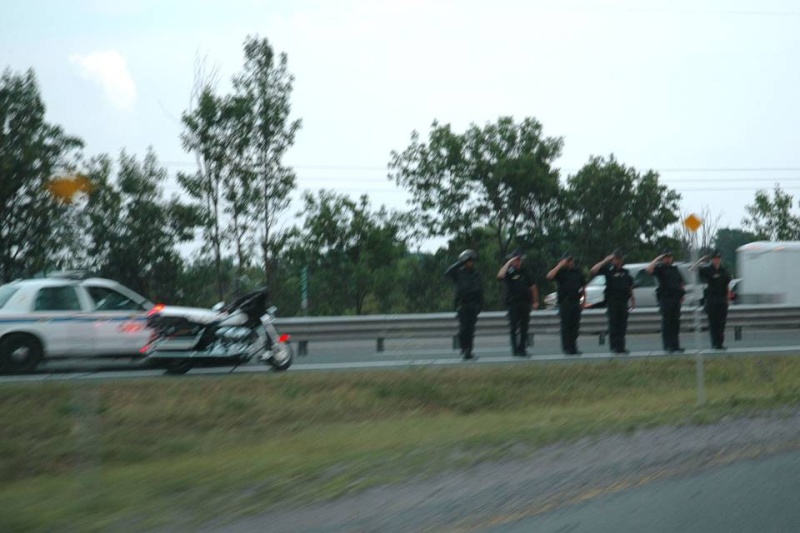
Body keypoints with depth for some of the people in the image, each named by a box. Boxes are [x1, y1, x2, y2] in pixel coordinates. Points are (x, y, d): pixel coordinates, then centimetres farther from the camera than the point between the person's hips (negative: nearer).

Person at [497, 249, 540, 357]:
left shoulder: (525, 272, 12)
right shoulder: (509, 272, -1)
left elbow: (533, 286, 20)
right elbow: (500, 275, -25)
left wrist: (535, 301, 16)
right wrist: (509, 263, -19)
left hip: (525, 303, 4)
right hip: (513, 303, -4)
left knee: (524, 328, 5)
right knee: (514, 328, -4)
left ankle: (522, 348, 11)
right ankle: (515, 349, -1)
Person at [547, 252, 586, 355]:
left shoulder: (577, 272, 14)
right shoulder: (561, 272, 1)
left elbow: (583, 286, 21)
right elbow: (549, 276, -18)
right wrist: (560, 265, -17)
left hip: (575, 301, 4)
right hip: (565, 302, -4)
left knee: (575, 326, 3)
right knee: (566, 326, -5)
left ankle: (573, 348, 9)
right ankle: (567, 348, -1)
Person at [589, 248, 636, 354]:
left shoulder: (625, 272, 15)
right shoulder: (608, 270, 1)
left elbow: (630, 287, 23)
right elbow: (593, 271, -14)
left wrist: (633, 299, 18)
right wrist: (604, 261, -13)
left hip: (623, 301, 4)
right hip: (612, 300, -4)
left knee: (622, 325, 4)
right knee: (613, 325, -6)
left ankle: (621, 347, 8)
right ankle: (614, 347, -7)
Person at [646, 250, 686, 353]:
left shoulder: (675, 269, 20)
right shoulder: (659, 268, 2)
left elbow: (682, 283, 27)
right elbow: (649, 269, -19)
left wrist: (681, 294, 13)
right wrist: (657, 259, -12)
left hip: (676, 298, 5)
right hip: (665, 298, -5)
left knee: (675, 323, 5)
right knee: (666, 323, -6)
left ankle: (675, 346, 8)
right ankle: (667, 346, -7)